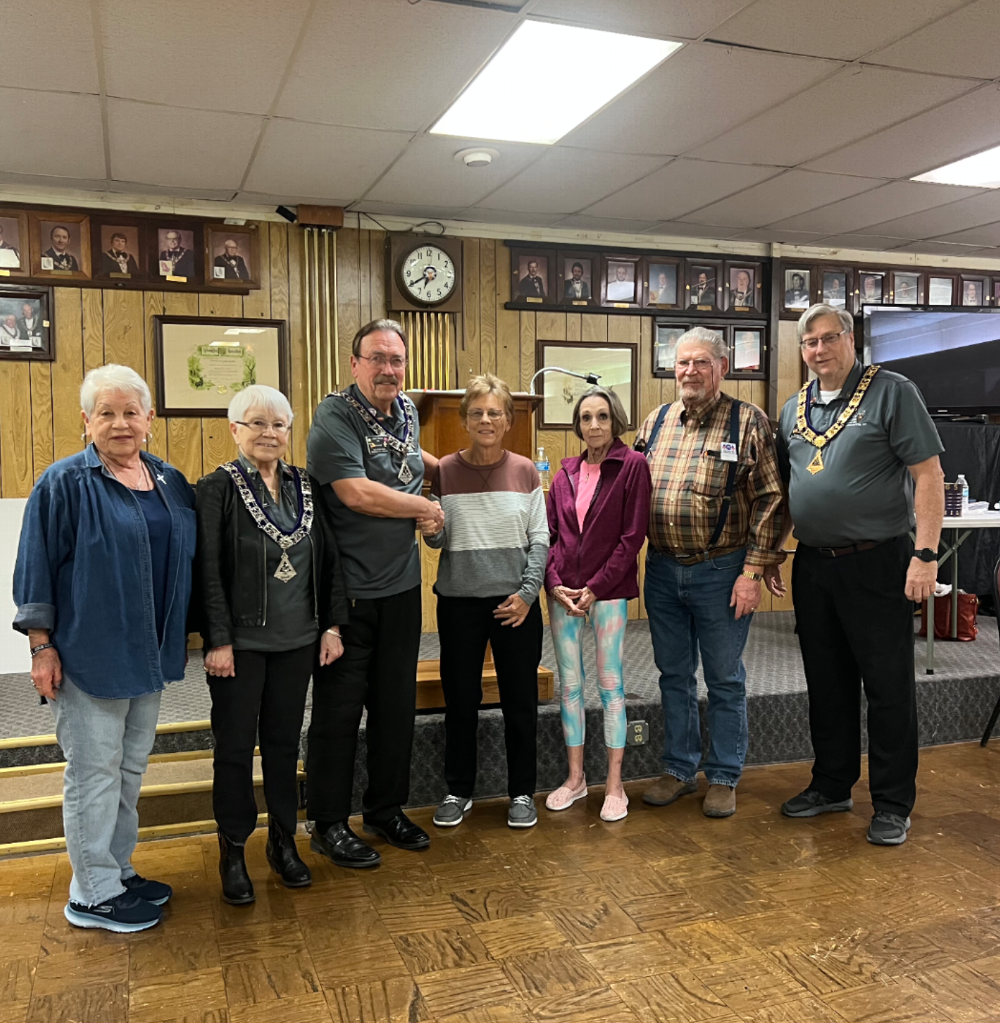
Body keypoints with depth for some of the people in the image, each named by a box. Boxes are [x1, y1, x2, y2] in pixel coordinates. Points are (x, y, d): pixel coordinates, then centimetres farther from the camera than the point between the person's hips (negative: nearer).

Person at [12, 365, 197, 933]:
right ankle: (93, 894, 16)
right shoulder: (65, 482, -8)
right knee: (95, 770, 3)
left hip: (149, 653, 6)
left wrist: (182, 635, 13)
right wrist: (42, 645, -12)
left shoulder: (171, 482, 8)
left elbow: (186, 560, 15)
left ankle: (118, 871, 31)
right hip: (89, 652, -6)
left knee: (132, 767, 16)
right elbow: (37, 567, -9)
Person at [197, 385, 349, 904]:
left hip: (296, 640, 4)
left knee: (284, 741, 14)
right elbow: (208, 571, -10)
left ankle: (283, 841, 28)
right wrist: (217, 641, -14)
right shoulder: (217, 488, -6)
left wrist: (332, 625, 3)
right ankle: (233, 851, 22)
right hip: (240, 642, -4)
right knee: (235, 745, 7)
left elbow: (329, 559, 8)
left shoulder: (304, 487, 7)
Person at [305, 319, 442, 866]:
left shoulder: (407, 411, 10)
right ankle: (328, 824, 19)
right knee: (339, 706, 4)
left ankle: (386, 810, 30)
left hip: (401, 585, 7)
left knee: (397, 703, 14)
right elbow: (356, 492, -23)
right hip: (348, 589, -7)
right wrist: (428, 507, -12)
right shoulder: (334, 415, -12)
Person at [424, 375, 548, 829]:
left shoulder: (525, 471, 1)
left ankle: (522, 792, 24)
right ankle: (458, 790, 27)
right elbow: (441, 541, 4)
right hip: (459, 602, 0)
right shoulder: (445, 471, 0)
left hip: (515, 601, 0)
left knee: (520, 701, 7)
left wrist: (527, 592, -10)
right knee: (460, 700, 9)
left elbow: (540, 539, 1)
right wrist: (432, 532, -18)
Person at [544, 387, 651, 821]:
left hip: (609, 590, -4)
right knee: (568, 683, 9)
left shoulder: (633, 465, -4)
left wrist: (595, 587, -12)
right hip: (563, 592, 4)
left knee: (610, 682, 2)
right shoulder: (565, 474, 9)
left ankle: (614, 785, 14)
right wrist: (556, 583, -6)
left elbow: (633, 536, -8)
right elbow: (550, 534, 9)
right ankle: (575, 777, 23)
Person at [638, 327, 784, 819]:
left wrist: (753, 571, -13)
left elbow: (768, 499, -8)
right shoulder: (656, 422, 9)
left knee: (724, 678, 8)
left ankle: (724, 777, 22)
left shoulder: (748, 422, -5)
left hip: (721, 571, -4)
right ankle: (679, 769, 29)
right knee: (673, 675, 14)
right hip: (662, 570, 5)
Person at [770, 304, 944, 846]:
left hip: (877, 563, -5)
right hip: (813, 565, 6)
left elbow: (928, 473, -10)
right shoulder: (793, 409, 12)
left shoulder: (891, 392, -6)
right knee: (826, 684, 14)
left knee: (889, 687, 3)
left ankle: (892, 804, 17)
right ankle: (831, 785, 29)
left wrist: (926, 554, -17)